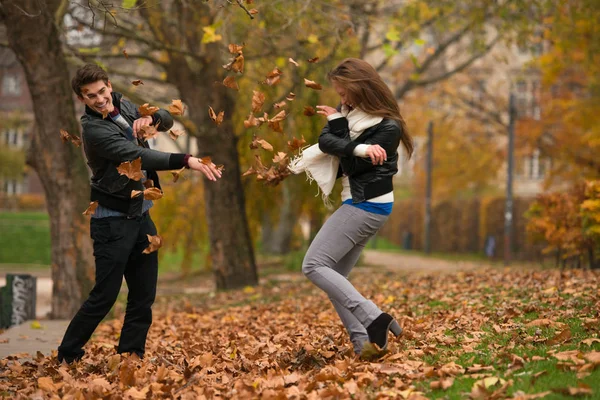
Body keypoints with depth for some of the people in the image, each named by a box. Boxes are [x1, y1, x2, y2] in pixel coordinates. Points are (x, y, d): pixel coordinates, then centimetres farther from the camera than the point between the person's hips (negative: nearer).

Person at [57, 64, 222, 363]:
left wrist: (150, 117, -10)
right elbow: (138, 155, -32)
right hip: (113, 221, -8)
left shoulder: (122, 105, 6)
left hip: (141, 217, 8)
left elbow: (167, 120, 15)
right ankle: (67, 358, 8)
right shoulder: (95, 129, -19)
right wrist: (187, 161, -42)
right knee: (104, 296, -5)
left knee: (143, 297, 8)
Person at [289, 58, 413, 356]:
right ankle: (362, 341, -1)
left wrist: (338, 123, -14)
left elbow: (354, 166, -18)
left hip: (366, 206, -9)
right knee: (334, 276, 6)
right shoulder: (350, 111, 7)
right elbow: (325, 142, -7)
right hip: (360, 204, 9)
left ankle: (373, 319, -21)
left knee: (314, 266, -13)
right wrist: (358, 149, -25)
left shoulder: (388, 127, -16)